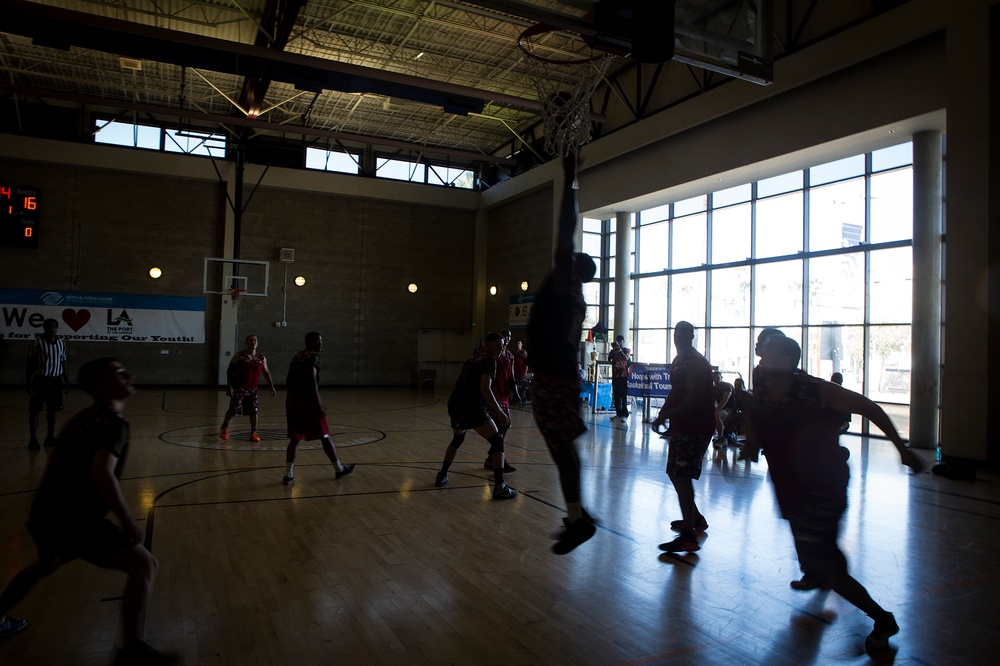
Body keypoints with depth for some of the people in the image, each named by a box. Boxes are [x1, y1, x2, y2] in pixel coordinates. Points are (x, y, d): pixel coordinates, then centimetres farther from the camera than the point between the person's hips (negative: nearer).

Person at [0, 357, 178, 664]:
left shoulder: (86, 416, 13)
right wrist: (128, 522, -25)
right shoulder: (113, 421, -16)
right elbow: (101, 474, -31)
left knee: (46, 564, 40)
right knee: (144, 564, -11)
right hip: (72, 518, -10)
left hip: (46, 513, 10)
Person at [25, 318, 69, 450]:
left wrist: (66, 381, 11)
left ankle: (50, 437, 21)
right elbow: (29, 364, -6)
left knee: (52, 410, 10)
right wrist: (28, 383, -11)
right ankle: (33, 440, 8)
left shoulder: (61, 343, 6)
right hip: (40, 380, -4)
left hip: (55, 380, 4)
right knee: (34, 410, 1)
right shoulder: (36, 343, -8)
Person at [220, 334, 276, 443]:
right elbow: (230, 371, -7)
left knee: (254, 411, -2)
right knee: (233, 410, -1)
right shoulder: (239, 356, -8)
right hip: (239, 388, -3)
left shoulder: (262, 358, 1)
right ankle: (224, 427, 25)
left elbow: (266, 372, 11)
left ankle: (253, 433, 9)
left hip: (252, 389, 3)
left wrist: (271, 386, 5)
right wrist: (229, 386, -15)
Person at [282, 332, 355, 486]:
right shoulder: (312, 357, -8)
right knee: (324, 435, 5)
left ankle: (288, 475, 3)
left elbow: (288, 382, 21)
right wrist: (319, 405, -20)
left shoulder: (296, 357, 18)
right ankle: (339, 469, 17)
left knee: (295, 438, 11)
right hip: (306, 399, -8)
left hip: (292, 399, 8)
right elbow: (311, 380, -20)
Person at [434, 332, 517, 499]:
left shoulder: (471, 360, 20)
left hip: (454, 406, 8)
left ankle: (442, 476, 38)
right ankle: (499, 487, -6)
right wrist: (499, 412, -14)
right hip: (472, 408, -8)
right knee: (497, 442, 1)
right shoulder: (489, 361, -3)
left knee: (457, 439, 33)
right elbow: (485, 389, -16)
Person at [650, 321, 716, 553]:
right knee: (676, 472, 19)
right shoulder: (679, 360, 15)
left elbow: (694, 399, -24)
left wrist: (666, 414, -23)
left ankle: (688, 537, -16)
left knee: (681, 475, -16)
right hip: (682, 426, 10)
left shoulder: (696, 362, -16)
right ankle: (695, 518, 36)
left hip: (695, 427, -10)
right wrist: (663, 414, 11)